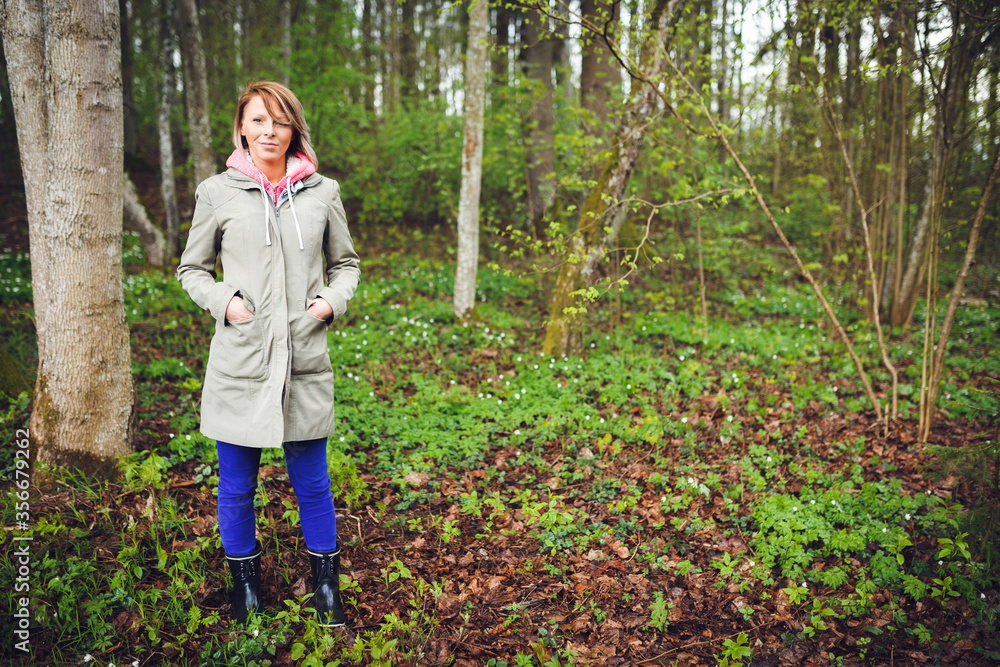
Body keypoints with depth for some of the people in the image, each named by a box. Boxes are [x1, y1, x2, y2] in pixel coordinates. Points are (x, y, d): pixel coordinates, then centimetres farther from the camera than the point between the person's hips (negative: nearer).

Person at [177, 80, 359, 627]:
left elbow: (345, 262, 16)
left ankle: (326, 587, 31)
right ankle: (245, 584, 35)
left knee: (312, 483, 11)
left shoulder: (322, 192, 4)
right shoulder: (217, 193, 1)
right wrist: (222, 300, -8)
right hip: (239, 362, 0)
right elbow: (191, 269, 11)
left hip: (305, 362, 1)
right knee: (237, 487, 12)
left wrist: (334, 299, -3)